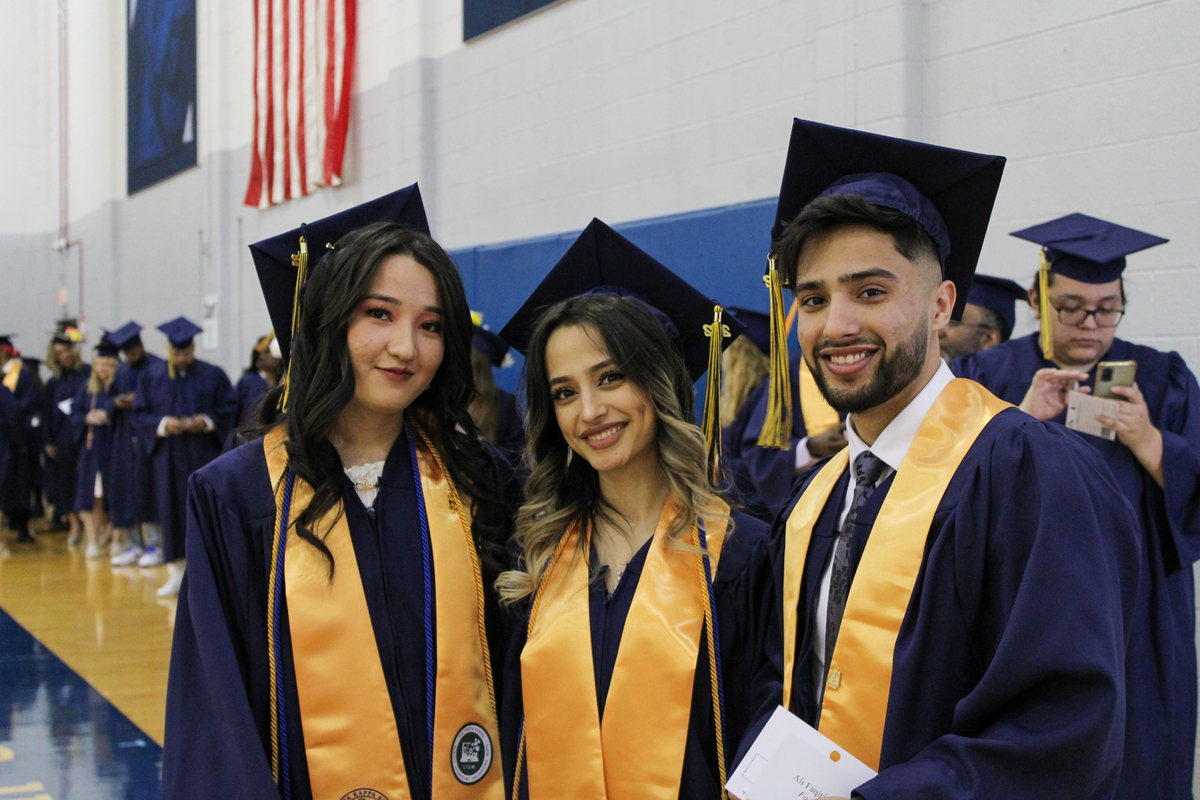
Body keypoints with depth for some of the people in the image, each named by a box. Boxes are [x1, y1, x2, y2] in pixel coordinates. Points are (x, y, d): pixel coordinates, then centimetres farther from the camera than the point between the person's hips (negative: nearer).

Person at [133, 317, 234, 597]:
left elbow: (228, 411, 4)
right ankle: (177, 575, 9)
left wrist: (207, 421, -14)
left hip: (203, 456, -1)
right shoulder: (151, 376, 8)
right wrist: (163, 424, -12)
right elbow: (140, 415, 6)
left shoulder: (213, 375, 4)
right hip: (168, 456, 2)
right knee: (172, 513, 1)